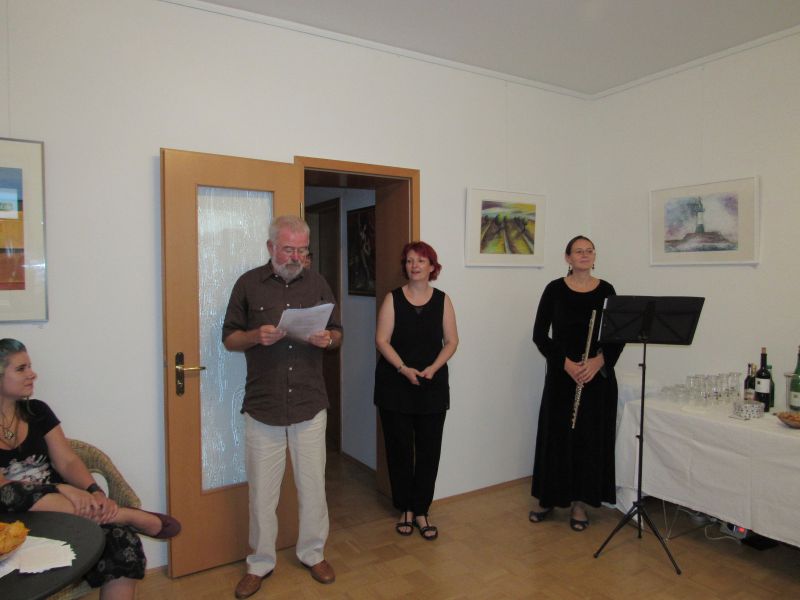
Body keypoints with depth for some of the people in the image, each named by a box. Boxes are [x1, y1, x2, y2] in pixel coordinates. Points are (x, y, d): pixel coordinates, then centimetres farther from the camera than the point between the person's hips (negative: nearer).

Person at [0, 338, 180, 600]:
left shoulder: (37, 411, 9)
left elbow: (67, 461, 3)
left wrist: (95, 492, -17)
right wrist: (62, 489, -28)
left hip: (59, 509, 3)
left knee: (123, 541, -28)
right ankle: (130, 516, -28)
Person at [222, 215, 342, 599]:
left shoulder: (317, 284, 5)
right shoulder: (248, 284, -1)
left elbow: (337, 333, 11)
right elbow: (229, 338, 2)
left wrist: (327, 339, -13)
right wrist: (256, 336, -18)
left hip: (310, 405, 2)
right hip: (262, 406, -1)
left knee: (313, 486, 12)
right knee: (262, 491, 10)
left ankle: (313, 553, 34)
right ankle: (260, 563, 30)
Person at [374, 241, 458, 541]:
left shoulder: (442, 300, 3)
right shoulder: (393, 299, -2)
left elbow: (451, 341, 3)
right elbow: (382, 340, -6)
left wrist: (433, 368, -13)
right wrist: (404, 368, -18)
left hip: (433, 387, 1)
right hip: (395, 385, -1)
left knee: (429, 450, 4)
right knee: (399, 449, 7)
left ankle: (421, 511, 19)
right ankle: (405, 510, 24)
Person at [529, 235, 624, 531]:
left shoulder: (606, 290, 2)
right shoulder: (555, 289, -2)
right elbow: (539, 334, -5)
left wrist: (599, 360, -15)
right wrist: (566, 363, -16)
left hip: (598, 374, 2)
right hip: (561, 372, -1)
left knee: (591, 436, 7)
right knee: (556, 433, 6)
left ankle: (580, 501, 22)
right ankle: (547, 497, 23)